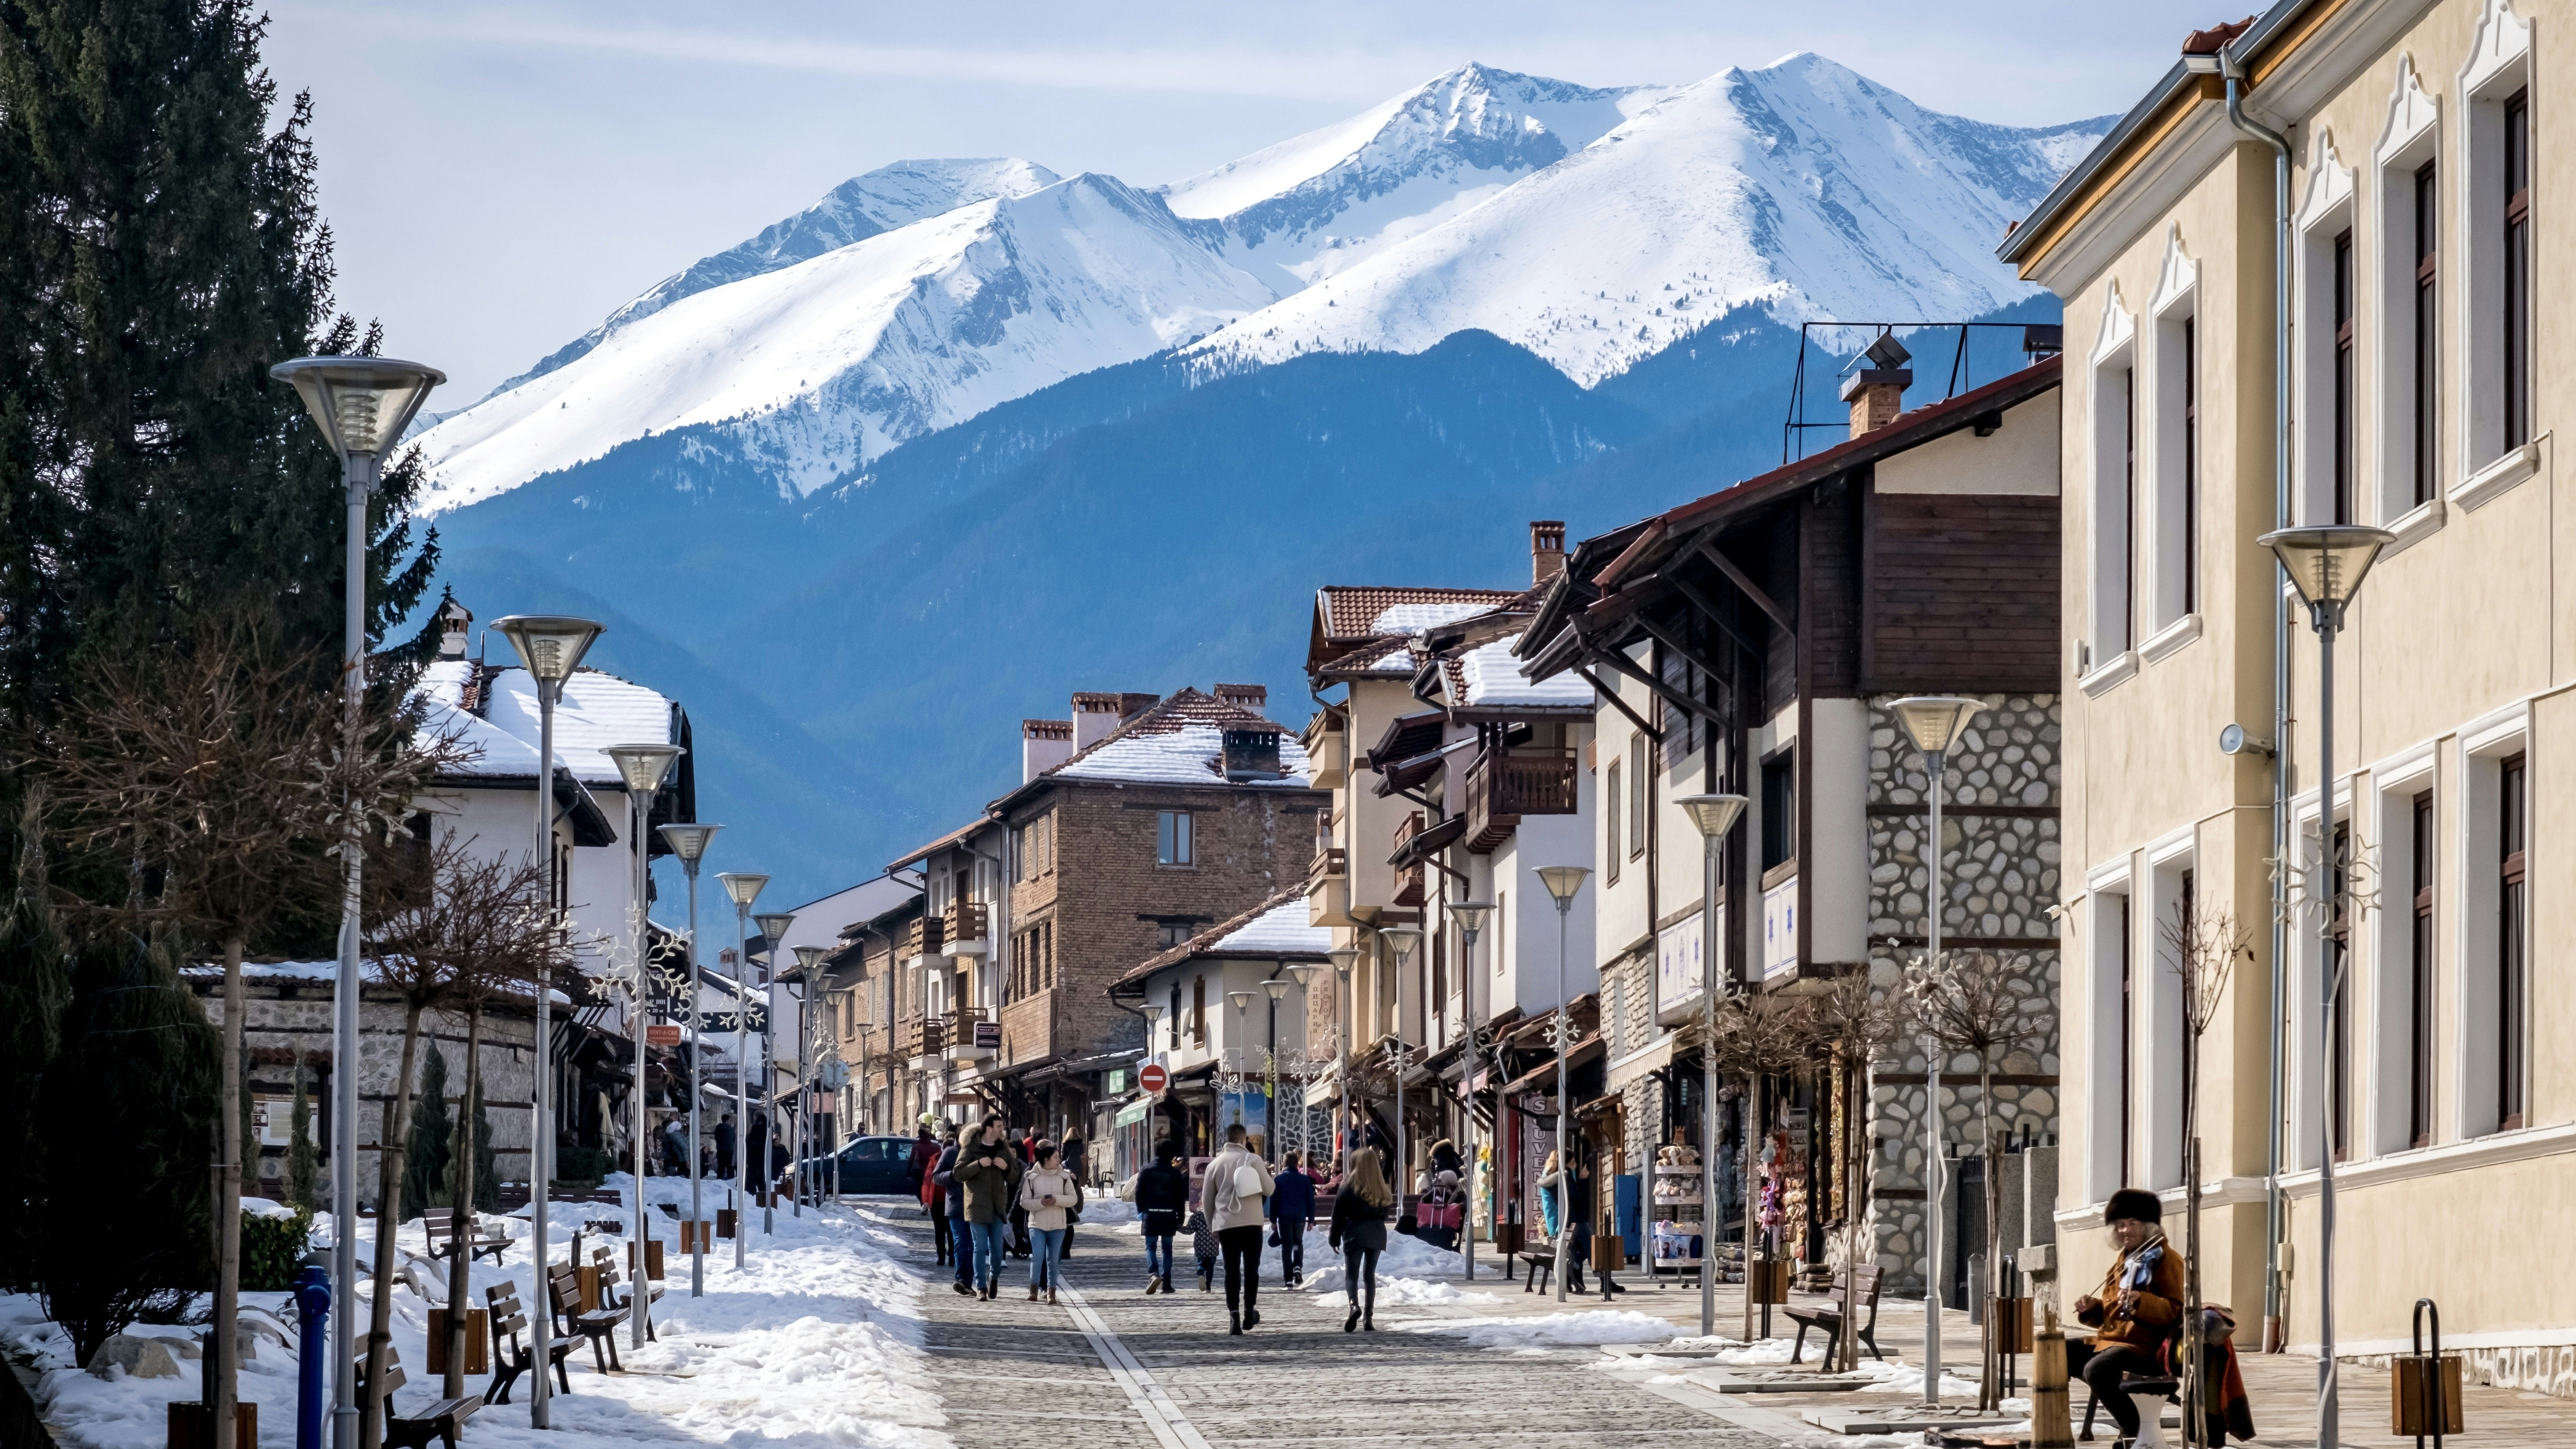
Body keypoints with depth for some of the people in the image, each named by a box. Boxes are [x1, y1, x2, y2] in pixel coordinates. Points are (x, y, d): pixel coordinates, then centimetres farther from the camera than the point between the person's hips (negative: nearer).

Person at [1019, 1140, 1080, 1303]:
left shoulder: (1064, 1177, 2)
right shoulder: (1031, 1177, -3)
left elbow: (1074, 1198, 2)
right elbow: (1024, 1201, -1)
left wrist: (1057, 1200, -15)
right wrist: (1040, 1203, -19)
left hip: (1058, 1224, 2)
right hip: (1037, 1224, -2)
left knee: (1053, 1259, 6)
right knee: (1038, 1256, -8)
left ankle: (1051, 1291, 13)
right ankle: (1034, 1288, 3)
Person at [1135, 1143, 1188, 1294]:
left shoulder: (1146, 1171, -1)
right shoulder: (1175, 1173, 0)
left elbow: (1139, 1194, 1)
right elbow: (1181, 1198, 3)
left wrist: (1141, 1212, 12)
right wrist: (1180, 1218, 10)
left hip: (1151, 1215, -1)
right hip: (1169, 1216, 1)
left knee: (1151, 1247, 6)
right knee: (1167, 1248, 8)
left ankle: (1153, 1274, -20)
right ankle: (1166, 1284, 7)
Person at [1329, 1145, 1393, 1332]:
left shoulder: (1349, 1187, -6)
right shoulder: (1381, 1188, 6)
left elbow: (1339, 1215, -4)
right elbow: (1384, 1213, 10)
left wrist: (1334, 1239, 3)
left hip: (1355, 1232, -4)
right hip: (1377, 1233, 4)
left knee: (1351, 1274, -3)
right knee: (1370, 1275, 11)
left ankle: (1355, 1305, -30)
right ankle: (1369, 1316, 8)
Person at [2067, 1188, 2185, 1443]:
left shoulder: (2168, 1260, -6)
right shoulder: (2125, 1260, 21)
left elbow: (2173, 1312, -18)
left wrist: (2139, 1300, -33)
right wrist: (2092, 1309, 4)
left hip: (2143, 1348, -10)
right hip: (2108, 1340, 10)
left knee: (2097, 1369, -35)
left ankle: (2136, 1431, -20)